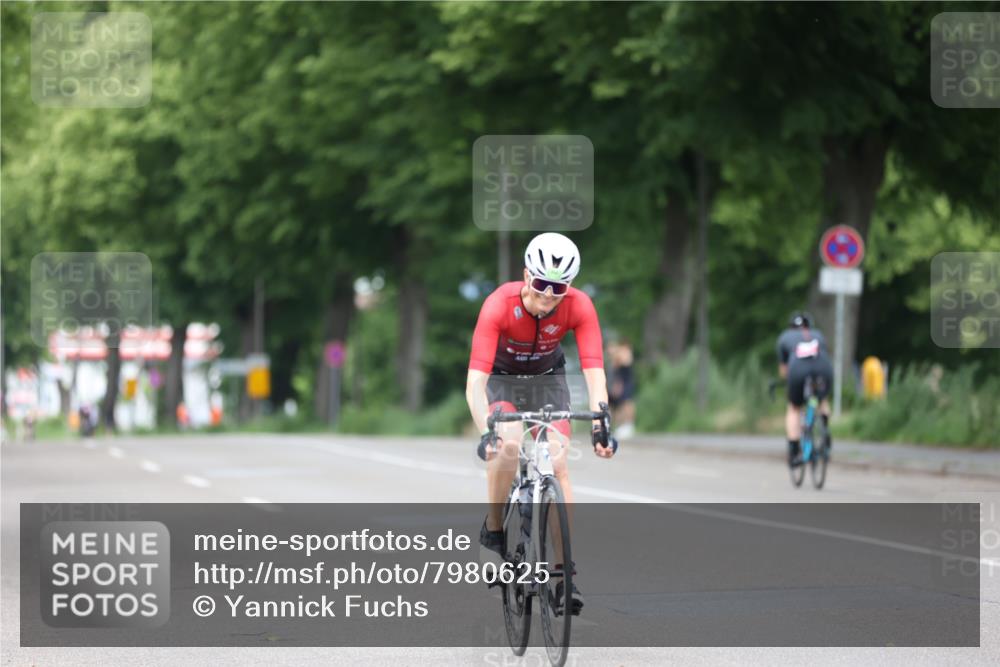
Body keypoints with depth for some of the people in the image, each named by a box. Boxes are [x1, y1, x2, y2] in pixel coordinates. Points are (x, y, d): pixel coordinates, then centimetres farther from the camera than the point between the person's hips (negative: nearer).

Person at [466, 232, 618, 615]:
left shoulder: (579, 306, -28)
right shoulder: (500, 304, -34)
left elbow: (594, 372, -32)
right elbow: (475, 382, -40)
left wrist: (600, 426, -46)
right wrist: (486, 433, -53)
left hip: (547, 376, 2)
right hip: (501, 377, -2)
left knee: (557, 462, -14)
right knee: (508, 445, -30)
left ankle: (562, 570, -10)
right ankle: (493, 528, -7)